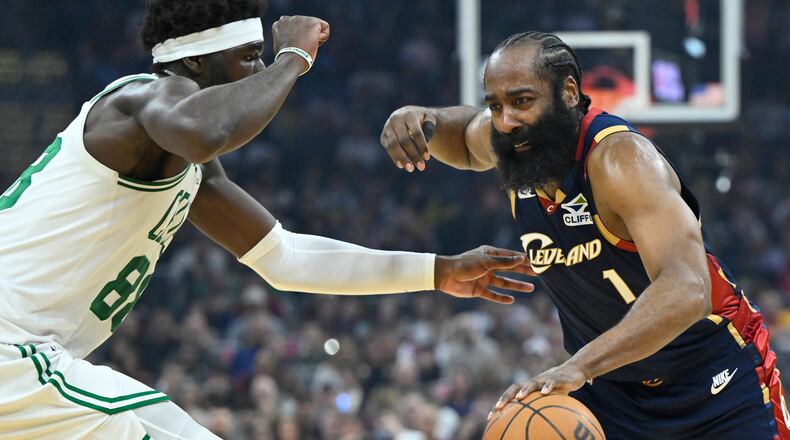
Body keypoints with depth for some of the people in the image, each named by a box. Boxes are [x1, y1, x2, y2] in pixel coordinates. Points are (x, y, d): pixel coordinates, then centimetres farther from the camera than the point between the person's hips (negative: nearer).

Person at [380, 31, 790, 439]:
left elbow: (686, 291, -44)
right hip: (612, 389, 6)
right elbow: (467, 140, 22)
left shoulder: (621, 158, -29)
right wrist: (421, 119, -4)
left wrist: (579, 366, -57)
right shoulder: (508, 136, -7)